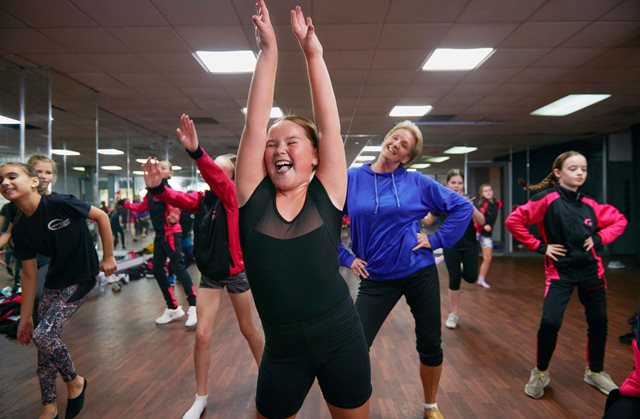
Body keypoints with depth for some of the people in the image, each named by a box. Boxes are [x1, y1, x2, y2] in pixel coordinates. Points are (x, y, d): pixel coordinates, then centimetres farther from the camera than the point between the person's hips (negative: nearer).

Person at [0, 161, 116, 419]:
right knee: (45, 339, 8)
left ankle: (74, 380, 16)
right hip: (55, 279, 6)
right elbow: (29, 275, 3)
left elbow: (101, 217, -12)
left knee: (43, 335, -13)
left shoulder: (59, 203, -23)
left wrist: (108, 257, -9)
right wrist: (25, 318, 7)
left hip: (83, 277, -6)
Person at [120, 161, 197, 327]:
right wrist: (123, 202, 27)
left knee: (178, 268, -12)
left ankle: (193, 307, -5)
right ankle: (173, 308, 22)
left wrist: (174, 220, -46)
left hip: (171, 234, -9)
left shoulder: (167, 190, -14)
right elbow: (142, 207, 25)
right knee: (157, 270, 11)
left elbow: (175, 210, -25)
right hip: (159, 235, 9)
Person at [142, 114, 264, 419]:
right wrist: (156, 187, -39)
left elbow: (216, 177, -34)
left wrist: (195, 151, -51)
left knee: (248, 329, 14)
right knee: (202, 335, 2)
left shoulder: (233, 196, -15)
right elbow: (177, 199, -18)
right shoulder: (201, 200, -1)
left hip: (236, 273, -4)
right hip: (209, 275, 4)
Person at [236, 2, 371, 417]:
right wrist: (268, 51, -6)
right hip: (282, 348, 1)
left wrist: (314, 54, -6)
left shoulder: (326, 196, -6)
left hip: (342, 339, 0)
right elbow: (255, 124, -9)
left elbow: (331, 126, -10)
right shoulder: (254, 197, -5)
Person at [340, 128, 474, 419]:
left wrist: (436, 240, -5)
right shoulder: (352, 179, -3)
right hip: (376, 278, 0)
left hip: (420, 273, 1)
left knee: (430, 345, 13)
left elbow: (463, 207, 3)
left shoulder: (417, 182, -3)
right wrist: (346, 258, -2)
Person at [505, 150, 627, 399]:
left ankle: (595, 372, 38)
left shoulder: (589, 204, 4)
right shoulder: (547, 198, -12)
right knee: (550, 322, -16)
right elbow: (513, 221, -17)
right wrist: (539, 246, -13)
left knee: (598, 322, 13)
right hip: (560, 271, -5)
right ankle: (540, 373, 9)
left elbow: (619, 220, 18)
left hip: (591, 270, 6)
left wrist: (599, 238, 2)